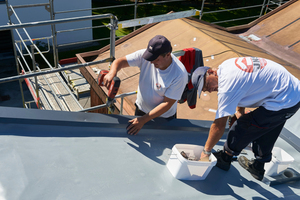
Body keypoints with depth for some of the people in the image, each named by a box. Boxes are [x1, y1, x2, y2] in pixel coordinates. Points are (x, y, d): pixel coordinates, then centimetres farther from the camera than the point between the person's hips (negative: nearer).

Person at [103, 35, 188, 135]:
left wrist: (143, 120, -31)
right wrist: (112, 73, -41)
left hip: (164, 118, -3)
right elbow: (120, 61, -17)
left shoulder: (180, 75, -32)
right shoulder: (144, 55, -22)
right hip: (141, 109, 4)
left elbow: (167, 103, -28)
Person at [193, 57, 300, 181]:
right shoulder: (225, 65, 3)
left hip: (284, 103, -10)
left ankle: (224, 159, 20)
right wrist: (240, 111, 13)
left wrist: (206, 151, -7)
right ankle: (258, 168, 40)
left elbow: (219, 126, -18)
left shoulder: (227, 86, -24)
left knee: (241, 128, -1)